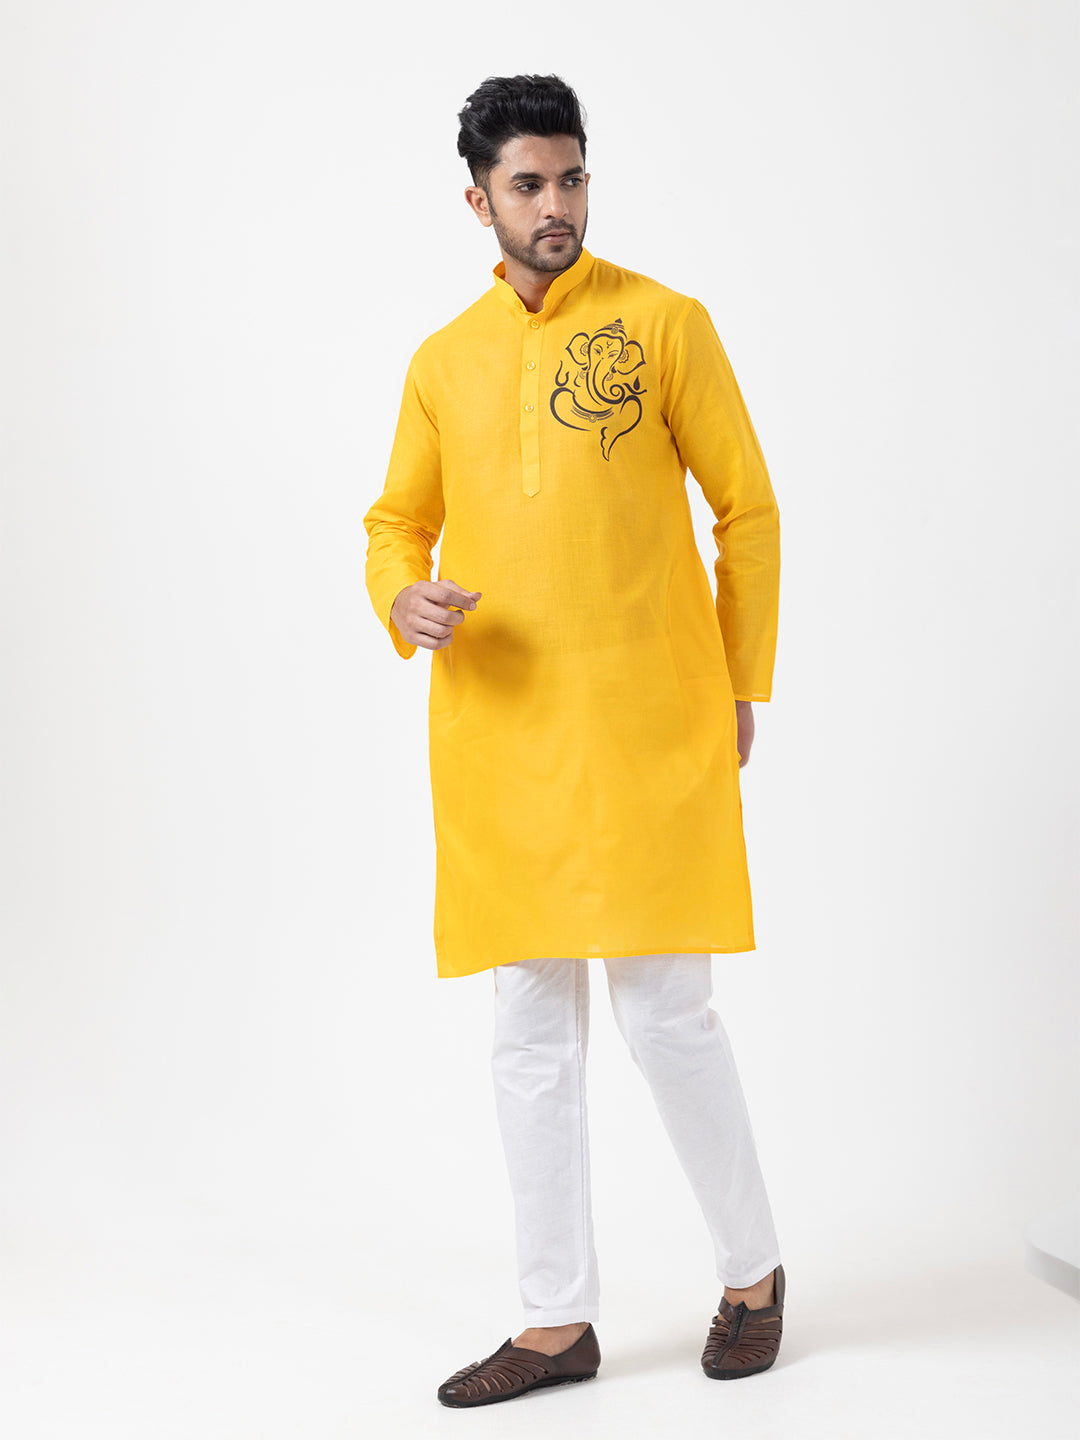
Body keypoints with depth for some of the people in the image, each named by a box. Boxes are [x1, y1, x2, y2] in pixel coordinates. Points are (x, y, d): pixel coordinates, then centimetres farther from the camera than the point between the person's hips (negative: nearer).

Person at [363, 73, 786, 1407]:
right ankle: (558, 1321, 17)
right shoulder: (443, 361, 13)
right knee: (531, 1031, 7)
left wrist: (742, 692, 3)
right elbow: (397, 521, 18)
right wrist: (404, 599, -5)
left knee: (666, 1012, -2)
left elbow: (748, 509, 4)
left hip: (644, 727, -4)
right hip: (497, 734, 4)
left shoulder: (664, 324, 2)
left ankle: (753, 1272, 21)